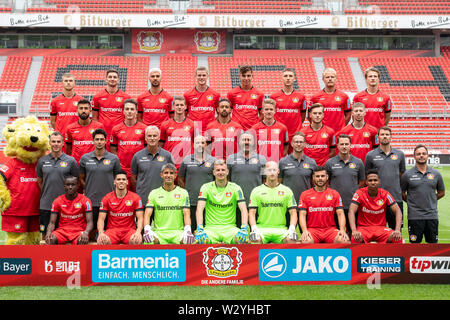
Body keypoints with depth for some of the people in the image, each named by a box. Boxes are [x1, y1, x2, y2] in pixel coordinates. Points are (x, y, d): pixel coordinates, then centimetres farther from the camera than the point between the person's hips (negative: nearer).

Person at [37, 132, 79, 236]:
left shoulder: (71, 161, -1)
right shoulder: (42, 161, 5)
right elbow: (39, 181, 16)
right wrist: (47, 193, 12)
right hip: (46, 205, 2)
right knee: (45, 235, 7)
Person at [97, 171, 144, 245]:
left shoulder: (135, 198, 3)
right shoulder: (106, 198, 4)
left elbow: (140, 218, -2)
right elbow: (101, 219, 1)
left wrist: (138, 232, -23)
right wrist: (101, 233, -20)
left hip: (129, 230, 0)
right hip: (112, 230, 0)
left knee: (137, 241, -34)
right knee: (101, 241, -33)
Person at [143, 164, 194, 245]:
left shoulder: (183, 192, 10)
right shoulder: (154, 193, 11)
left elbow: (186, 214, 0)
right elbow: (147, 214, 2)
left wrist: (188, 230, -20)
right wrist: (147, 229, -19)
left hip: (178, 232, 0)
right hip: (159, 232, 0)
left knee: (189, 240, -34)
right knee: (149, 241, -35)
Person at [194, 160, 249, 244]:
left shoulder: (235, 188, 4)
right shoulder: (206, 187, 3)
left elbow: (243, 209, -5)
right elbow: (199, 209, -9)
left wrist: (244, 228, -23)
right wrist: (199, 229, -26)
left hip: (230, 227, 0)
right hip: (211, 227, 0)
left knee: (242, 238, -33)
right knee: (202, 239, -35)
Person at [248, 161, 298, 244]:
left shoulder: (287, 191, 12)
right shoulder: (256, 191, 10)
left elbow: (293, 212, 8)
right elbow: (252, 213, 4)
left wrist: (292, 228, -10)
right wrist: (254, 228, -14)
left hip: (281, 228, 1)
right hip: (262, 228, -1)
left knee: (291, 240, -30)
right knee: (255, 239, -34)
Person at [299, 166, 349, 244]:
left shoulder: (334, 194, 11)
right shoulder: (305, 195, 9)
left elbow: (340, 213, 4)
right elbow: (302, 215, 2)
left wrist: (342, 230, -15)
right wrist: (304, 231, -17)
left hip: (330, 229, 1)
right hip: (312, 229, -1)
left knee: (343, 240, -30)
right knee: (306, 241, -35)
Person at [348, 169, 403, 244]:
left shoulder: (385, 194, -1)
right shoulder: (360, 193, -7)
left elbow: (397, 211, -6)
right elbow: (351, 212, -19)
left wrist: (397, 230, -25)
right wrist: (354, 231, -36)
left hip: (381, 228, 2)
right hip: (363, 227, -2)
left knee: (397, 238, -28)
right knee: (356, 238, -36)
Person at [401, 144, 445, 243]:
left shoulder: (436, 174, 6)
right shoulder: (407, 175, -1)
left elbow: (441, 193, 17)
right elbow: (402, 193, 6)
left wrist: (430, 200, 11)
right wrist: (412, 202, 5)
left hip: (432, 216, 2)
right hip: (415, 216, -2)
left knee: (433, 243, 7)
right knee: (415, 243, 2)